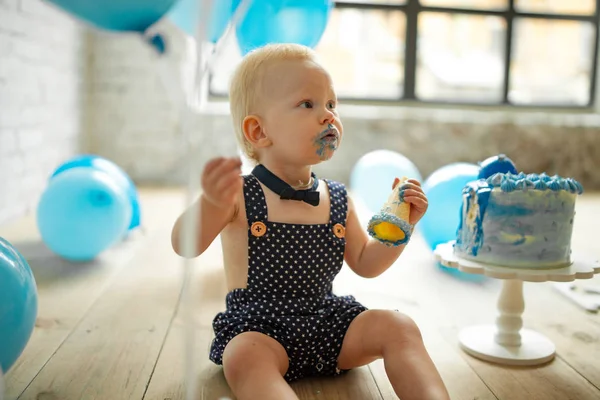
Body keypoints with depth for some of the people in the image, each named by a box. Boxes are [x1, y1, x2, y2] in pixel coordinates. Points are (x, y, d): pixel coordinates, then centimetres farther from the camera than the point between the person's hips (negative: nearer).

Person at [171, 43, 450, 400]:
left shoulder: (337, 199, 4)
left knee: (398, 327, -16)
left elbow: (365, 264, 14)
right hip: (258, 328, -4)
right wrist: (211, 202, -43)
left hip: (327, 321, 5)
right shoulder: (239, 196, -10)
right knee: (245, 357, -36)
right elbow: (185, 247, -22)